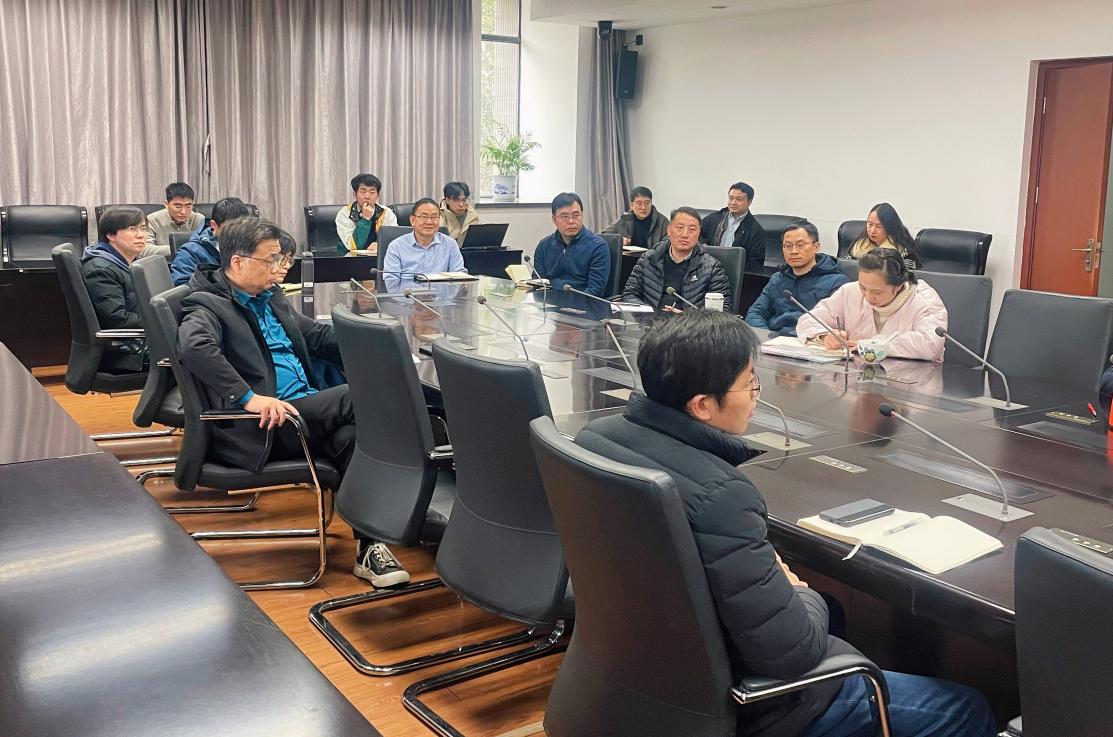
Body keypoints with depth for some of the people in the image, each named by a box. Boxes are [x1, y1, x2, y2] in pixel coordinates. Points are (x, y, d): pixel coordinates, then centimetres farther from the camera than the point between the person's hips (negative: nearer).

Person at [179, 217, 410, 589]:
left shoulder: (270, 297, 21)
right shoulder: (207, 305, -4)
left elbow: (318, 335, 28)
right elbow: (195, 347, -26)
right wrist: (249, 397, -33)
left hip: (307, 410, 8)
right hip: (263, 428, -7)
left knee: (352, 435, -25)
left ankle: (369, 547, -21)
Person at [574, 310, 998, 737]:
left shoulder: (597, 435, -9)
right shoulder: (717, 497, -36)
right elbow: (794, 654, -29)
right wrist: (804, 594, -7)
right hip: (737, 701, -8)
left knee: (831, 614, 34)